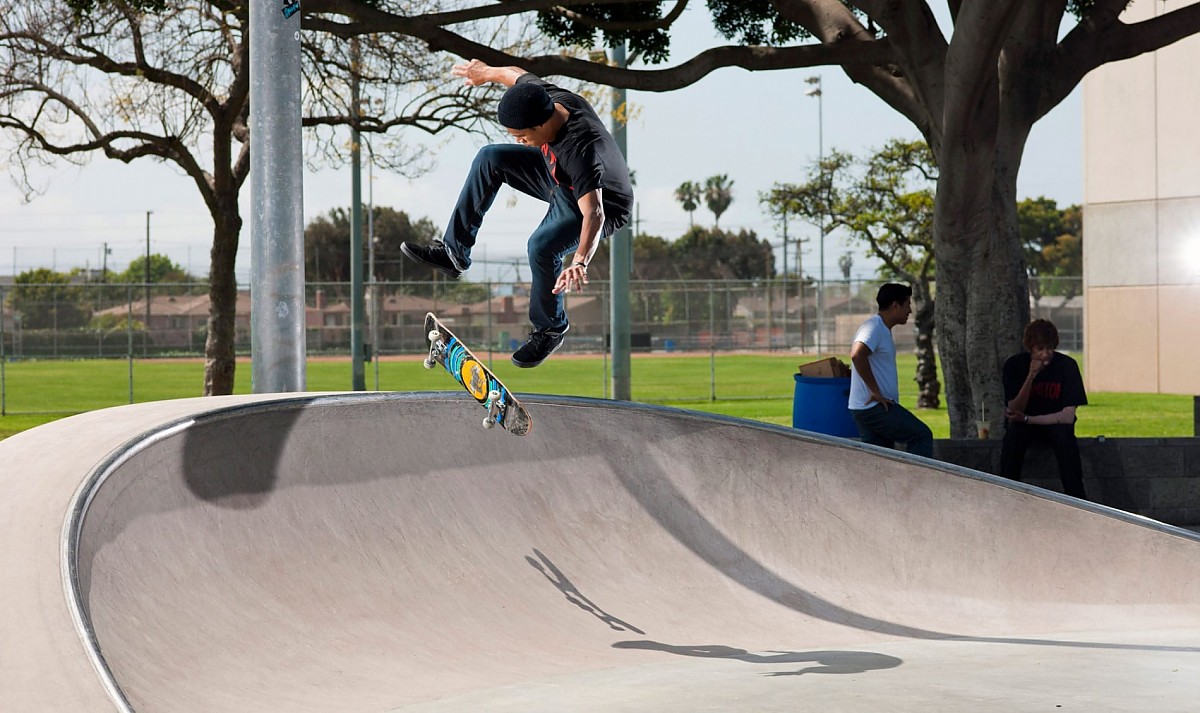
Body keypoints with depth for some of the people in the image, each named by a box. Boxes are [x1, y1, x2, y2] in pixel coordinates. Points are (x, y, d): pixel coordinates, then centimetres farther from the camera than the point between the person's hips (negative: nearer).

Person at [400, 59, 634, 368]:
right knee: (490, 158, 1)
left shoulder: (581, 151, -43)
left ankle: (550, 330, -6)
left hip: (605, 206, -9)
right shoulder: (550, 98, -21)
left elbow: (594, 214, -52)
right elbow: (518, 75, 3)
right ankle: (454, 252, 9)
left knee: (542, 245, -33)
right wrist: (487, 72, 23)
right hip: (560, 179, 9)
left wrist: (580, 262, -67)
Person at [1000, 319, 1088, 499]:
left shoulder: (1067, 365, -14)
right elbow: (1014, 410, -17)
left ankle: (1077, 498, -30)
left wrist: (1027, 419, -22)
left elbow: (1068, 416, -17)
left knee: (1063, 433, -34)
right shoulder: (1014, 364, -12)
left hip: (1055, 423, 0)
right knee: (1013, 431, -33)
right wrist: (1030, 377, -29)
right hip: (1022, 424, 0)